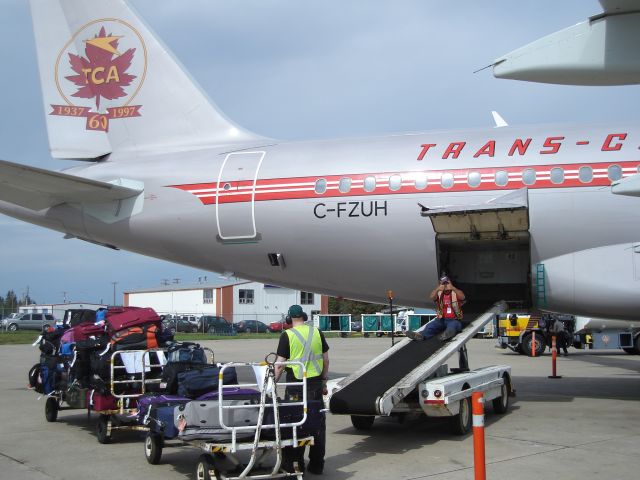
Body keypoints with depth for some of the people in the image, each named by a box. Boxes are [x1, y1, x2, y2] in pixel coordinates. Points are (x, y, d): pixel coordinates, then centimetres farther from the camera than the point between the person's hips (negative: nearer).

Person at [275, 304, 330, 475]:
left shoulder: (287, 335, -7)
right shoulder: (317, 332, 5)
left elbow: (280, 365, -9)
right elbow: (326, 360, 9)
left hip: (296, 384, -4)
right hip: (316, 383, 4)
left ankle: (296, 463, 11)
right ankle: (316, 464, 17)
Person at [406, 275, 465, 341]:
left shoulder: (456, 293, 7)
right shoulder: (439, 293, 13)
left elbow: (462, 297, -15)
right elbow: (432, 297, -8)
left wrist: (453, 288, -28)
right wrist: (437, 289, -27)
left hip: (454, 320, -3)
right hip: (441, 319, 3)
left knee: (452, 325, -38)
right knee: (430, 326, -27)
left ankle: (449, 332, -71)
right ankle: (421, 335, -55)